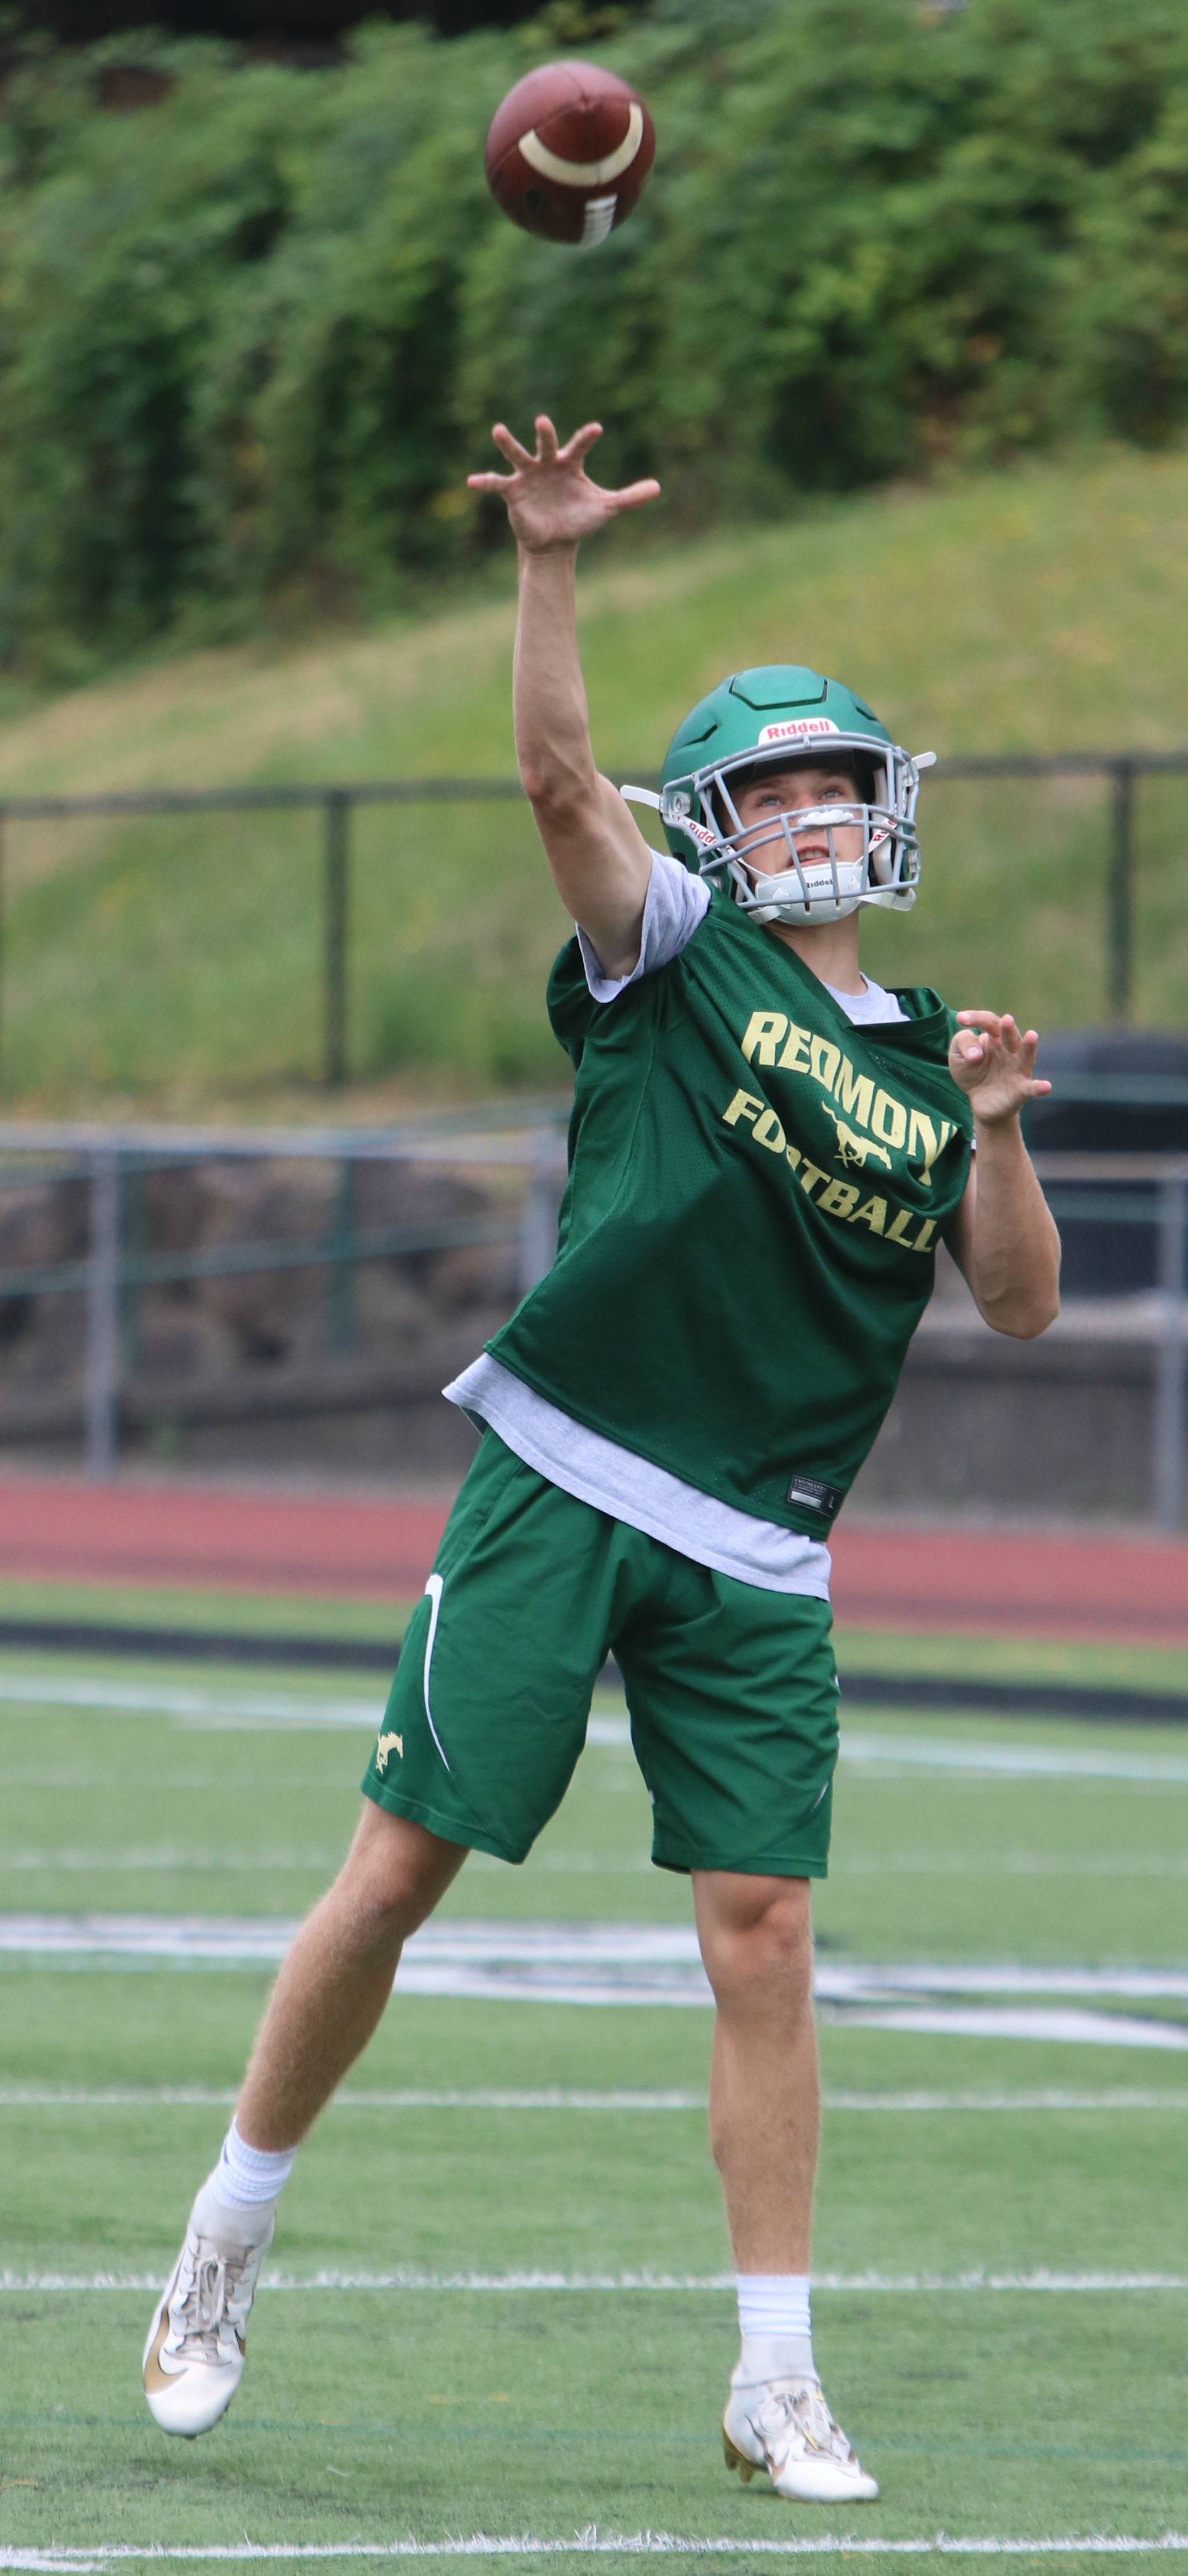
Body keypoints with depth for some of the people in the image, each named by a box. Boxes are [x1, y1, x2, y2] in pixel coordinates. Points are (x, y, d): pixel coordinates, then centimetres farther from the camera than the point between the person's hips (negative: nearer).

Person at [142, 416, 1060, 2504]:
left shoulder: (925, 1061, 15)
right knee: (398, 1871, -2)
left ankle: (775, 2387, 3)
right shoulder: (674, 954, 5)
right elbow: (558, 772, -11)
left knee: (763, 1942, -3)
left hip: (755, 1562, 3)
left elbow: (1020, 1305, 10)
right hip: (556, 1494, -3)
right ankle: (224, 2252, 16)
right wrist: (551, 568, -24)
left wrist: (998, 1134, -7)